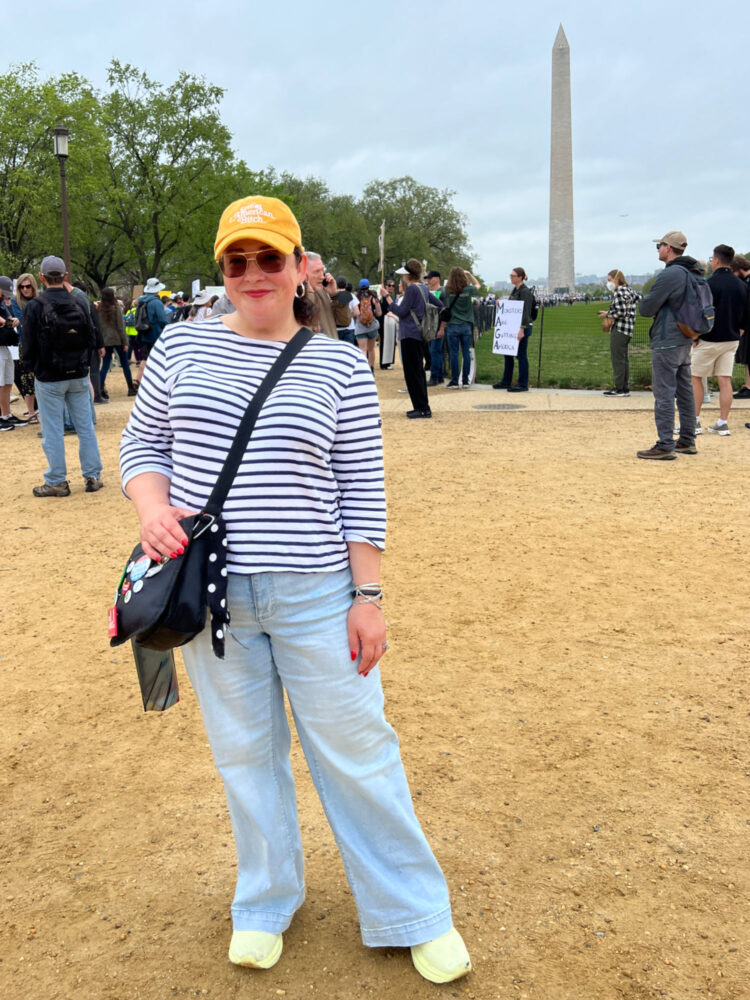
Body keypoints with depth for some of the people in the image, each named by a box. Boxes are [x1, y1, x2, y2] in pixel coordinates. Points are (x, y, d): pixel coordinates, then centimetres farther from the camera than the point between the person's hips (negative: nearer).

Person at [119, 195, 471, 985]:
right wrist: (151, 506, -10)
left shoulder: (340, 365, -1)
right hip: (209, 591, 2)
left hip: (314, 595, -2)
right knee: (244, 754, 15)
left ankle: (415, 914, 24)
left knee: (357, 751, 6)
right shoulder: (182, 344, 4)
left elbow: (362, 493, -1)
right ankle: (265, 904, 37)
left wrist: (367, 597, -5)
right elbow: (142, 444, 11)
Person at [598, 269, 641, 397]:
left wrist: (607, 313, -7)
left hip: (619, 329, -10)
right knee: (623, 359, 13)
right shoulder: (629, 290, 14)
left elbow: (620, 312, -20)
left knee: (617, 358, -7)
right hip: (627, 329, 10)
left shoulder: (618, 292, -15)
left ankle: (619, 388, -7)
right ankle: (625, 388, 16)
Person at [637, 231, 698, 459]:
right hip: (685, 341, 9)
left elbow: (645, 308, -15)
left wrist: (645, 299, 7)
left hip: (666, 343, -9)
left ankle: (665, 446, -5)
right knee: (685, 391, 14)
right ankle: (687, 441, 21)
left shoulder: (670, 274, -17)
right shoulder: (693, 273, 12)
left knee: (664, 394, -6)